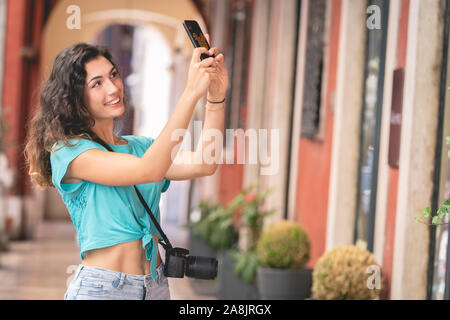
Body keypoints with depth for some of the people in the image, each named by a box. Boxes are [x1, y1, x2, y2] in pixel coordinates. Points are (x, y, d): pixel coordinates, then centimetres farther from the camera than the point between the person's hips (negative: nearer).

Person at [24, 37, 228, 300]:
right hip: (100, 288, -6)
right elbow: (148, 170, -23)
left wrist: (216, 97, -16)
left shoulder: (139, 147, 10)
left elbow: (203, 166, -5)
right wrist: (191, 93, -26)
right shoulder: (68, 151, -10)